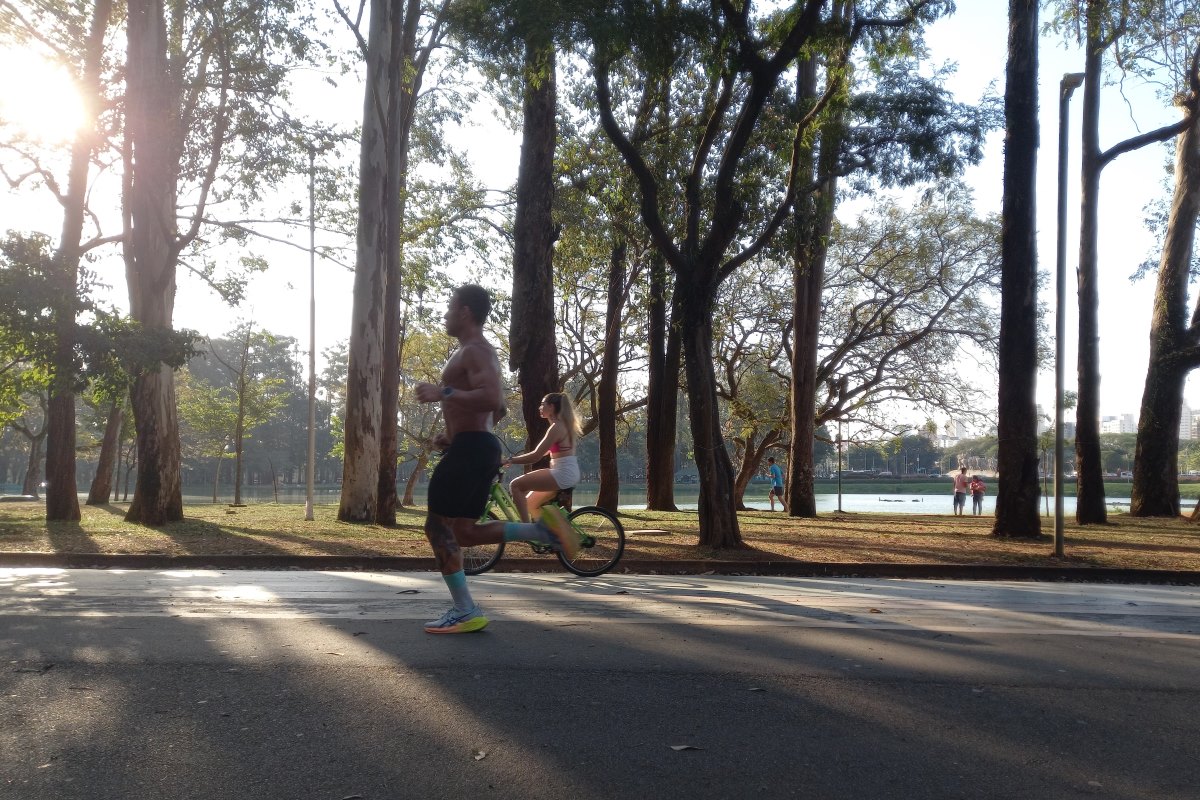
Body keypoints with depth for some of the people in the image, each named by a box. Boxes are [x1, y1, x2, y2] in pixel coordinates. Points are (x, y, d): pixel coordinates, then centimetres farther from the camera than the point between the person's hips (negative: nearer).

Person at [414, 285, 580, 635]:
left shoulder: (476, 350, -11)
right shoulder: (475, 351, 22)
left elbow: (493, 400, -26)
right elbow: (497, 408, 28)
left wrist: (443, 392, -25)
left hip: (470, 448, -10)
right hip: (479, 447, 10)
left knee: (438, 526, -5)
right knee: (463, 532, 10)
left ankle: (466, 612, -4)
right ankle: (542, 529, 0)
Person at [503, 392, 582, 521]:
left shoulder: (556, 427, -14)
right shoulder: (562, 424, 17)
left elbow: (536, 456, -18)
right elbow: (544, 452, 24)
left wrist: (510, 460, -11)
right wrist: (518, 457, 19)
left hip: (563, 474, -10)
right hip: (570, 473, 10)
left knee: (515, 485, -13)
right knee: (529, 503, 19)